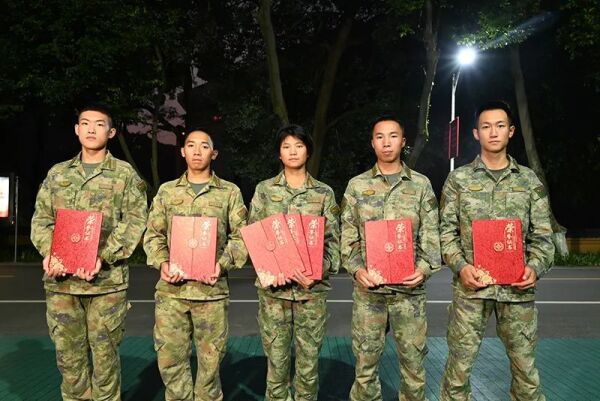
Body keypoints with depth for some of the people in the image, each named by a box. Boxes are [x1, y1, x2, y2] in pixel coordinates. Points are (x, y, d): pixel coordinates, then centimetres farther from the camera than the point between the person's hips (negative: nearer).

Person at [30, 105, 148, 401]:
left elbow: (135, 221, -5)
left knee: (104, 354, 4)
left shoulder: (125, 173, 4)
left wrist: (103, 257, -16)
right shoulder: (57, 173, 15)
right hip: (60, 280, 4)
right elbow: (41, 218, 12)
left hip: (107, 280, -3)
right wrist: (48, 252, -8)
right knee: (69, 355, 11)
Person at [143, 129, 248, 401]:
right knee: (170, 358, 6)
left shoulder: (230, 192, 6)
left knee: (210, 359, 7)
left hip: (211, 288, -1)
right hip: (171, 289, 2)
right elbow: (153, 234, 10)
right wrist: (162, 263, -8)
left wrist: (223, 264, -13)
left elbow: (241, 236, 3)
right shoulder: (167, 191, 12)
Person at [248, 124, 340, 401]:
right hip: (273, 286, 0)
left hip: (313, 287, 0)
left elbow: (333, 240, 3)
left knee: (309, 358, 8)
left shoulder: (324, 193, 6)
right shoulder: (264, 190, 6)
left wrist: (319, 270, -14)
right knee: (276, 358, 7)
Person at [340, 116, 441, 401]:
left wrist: (424, 268, -12)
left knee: (413, 362, 10)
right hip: (368, 289, 0)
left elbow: (431, 235, 3)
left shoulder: (421, 184, 5)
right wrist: (356, 269, -11)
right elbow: (348, 236, 4)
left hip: (409, 289, 0)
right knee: (365, 362, 9)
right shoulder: (357, 185, 5)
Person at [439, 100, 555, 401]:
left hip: (517, 287, 2)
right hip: (471, 285, -1)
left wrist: (536, 267, -8)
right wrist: (460, 266, -11)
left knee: (525, 364, 12)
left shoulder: (529, 180, 8)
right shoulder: (459, 179, 4)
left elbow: (542, 234, 8)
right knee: (459, 362, 5)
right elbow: (447, 230, 2)